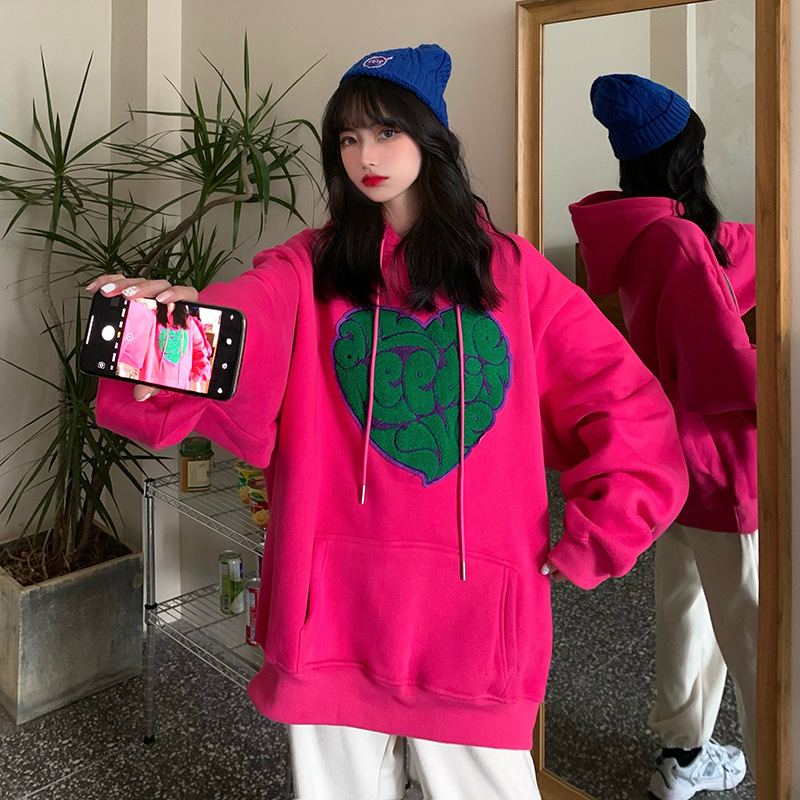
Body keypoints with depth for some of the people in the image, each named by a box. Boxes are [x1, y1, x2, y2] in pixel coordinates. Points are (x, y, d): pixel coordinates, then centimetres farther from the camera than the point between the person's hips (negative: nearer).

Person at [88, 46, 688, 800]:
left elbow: (631, 411, 4)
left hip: (476, 609, 0)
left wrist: (582, 547, -1)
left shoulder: (511, 270, 4)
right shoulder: (309, 266, 3)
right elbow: (237, 334, -20)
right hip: (331, 604, 0)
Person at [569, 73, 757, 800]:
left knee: (688, 605, 22)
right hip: (716, 459, -9)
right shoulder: (680, 240, -24)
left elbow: (740, 256, 16)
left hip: (673, 450, 9)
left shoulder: (637, 232, 3)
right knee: (754, 634, 2)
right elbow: (730, 373, -26)